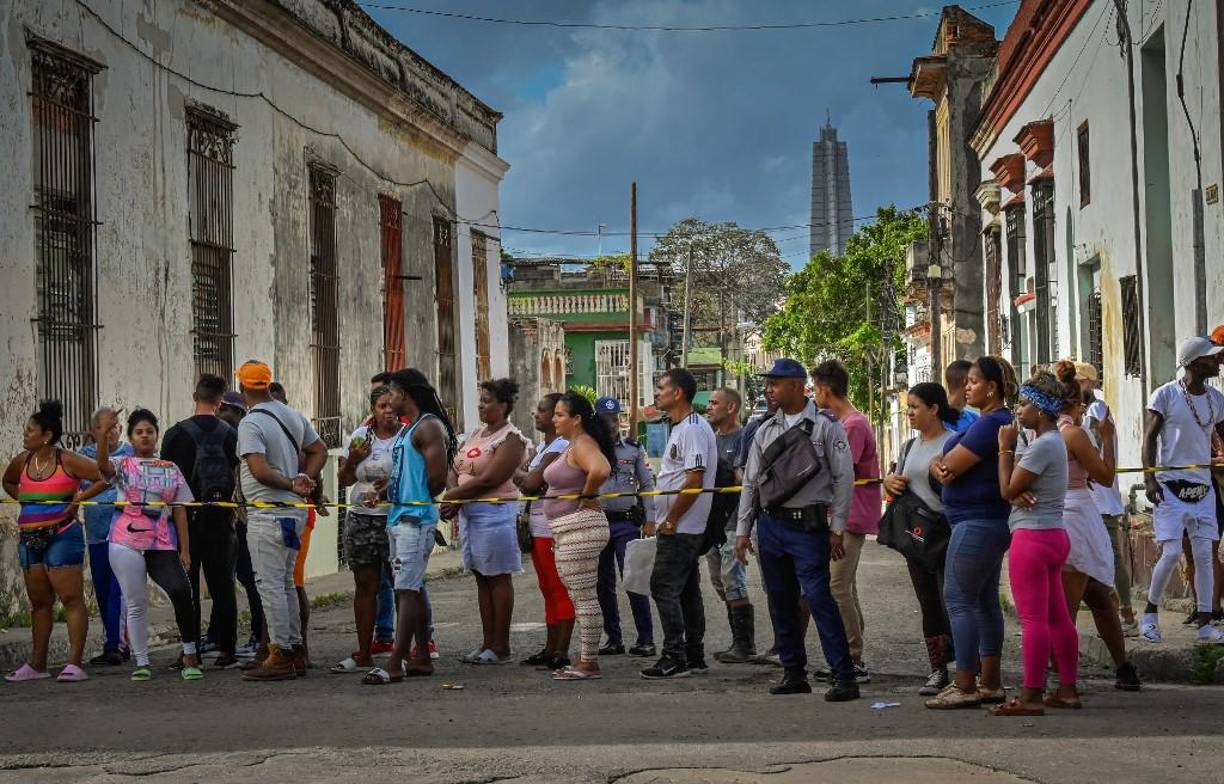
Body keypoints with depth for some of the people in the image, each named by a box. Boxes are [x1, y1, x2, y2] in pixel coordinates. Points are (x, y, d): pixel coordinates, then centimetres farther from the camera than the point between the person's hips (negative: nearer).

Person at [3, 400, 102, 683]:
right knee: (39, 602, 13)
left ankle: (75, 663, -9)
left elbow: (105, 477, -15)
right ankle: (37, 665, 20)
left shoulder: (67, 461, -11)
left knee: (71, 599, -7)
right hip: (29, 538, 7)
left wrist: (78, 499, -13)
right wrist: (25, 500, 12)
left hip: (62, 535, -7)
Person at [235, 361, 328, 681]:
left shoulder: (250, 424, -15)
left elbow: (260, 470, -24)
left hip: (267, 514, -8)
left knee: (270, 584, -4)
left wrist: (291, 484, -11)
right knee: (286, 582, 16)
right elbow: (320, 450, 18)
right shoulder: (294, 417, 10)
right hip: (295, 511, 8)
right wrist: (303, 481, 6)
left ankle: (280, 656, -3)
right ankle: (295, 651, 20)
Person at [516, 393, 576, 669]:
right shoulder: (543, 445, 17)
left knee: (560, 590, -6)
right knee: (548, 590, 14)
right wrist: (525, 477, -4)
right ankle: (550, 648, 20)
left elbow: (532, 481, -17)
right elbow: (528, 484, 17)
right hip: (537, 526, 10)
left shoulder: (561, 446, -13)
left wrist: (518, 473, 1)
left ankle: (561, 651, -5)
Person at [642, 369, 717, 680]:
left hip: (680, 528, -11)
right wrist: (658, 519, 19)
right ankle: (694, 657, 17)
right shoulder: (680, 428, 17)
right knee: (687, 590, 12)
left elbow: (694, 481, -23)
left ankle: (675, 658, -8)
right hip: (678, 526, 11)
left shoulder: (693, 429, -16)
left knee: (664, 587, -10)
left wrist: (670, 521, -19)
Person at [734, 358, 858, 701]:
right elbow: (750, 482, 15)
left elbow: (843, 478, -5)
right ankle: (794, 673, 19)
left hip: (809, 526, -6)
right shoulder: (766, 431, 13)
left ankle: (844, 677, -11)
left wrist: (837, 529, -9)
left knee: (818, 598, -13)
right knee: (781, 602, 10)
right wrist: (743, 530, 11)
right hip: (770, 525, 6)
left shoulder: (826, 427, -4)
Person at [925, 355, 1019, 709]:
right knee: (985, 601, 12)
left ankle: (964, 686, -6)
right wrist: (941, 466, -7)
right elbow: (944, 466, 15)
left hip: (976, 524, -11)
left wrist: (939, 465, 5)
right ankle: (990, 683, 17)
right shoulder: (1000, 421, 17)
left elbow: (949, 466, -18)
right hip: (993, 521, 11)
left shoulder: (990, 424, -17)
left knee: (959, 600, -7)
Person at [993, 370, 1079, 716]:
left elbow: (1007, 490, -12)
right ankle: (1068, 689, 18)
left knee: (1033, 618, -7)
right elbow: (1015, 488, 10)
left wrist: (1006, 447, -5)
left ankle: (1031, 696, -6)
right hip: (1054, 534, 10)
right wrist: (1019, 492, -12)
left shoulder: (1042, 446, -17)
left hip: (1032, 536, -10)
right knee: (1058, 617, 12)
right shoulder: (1054, 441, 15)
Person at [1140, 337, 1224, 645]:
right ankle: (1151, 613, 9)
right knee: (1171, 552, -10)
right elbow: (1150, 438, -6)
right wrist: (1149, 478, -14)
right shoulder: (1166, 395, -6)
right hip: (1171, 486, -5)